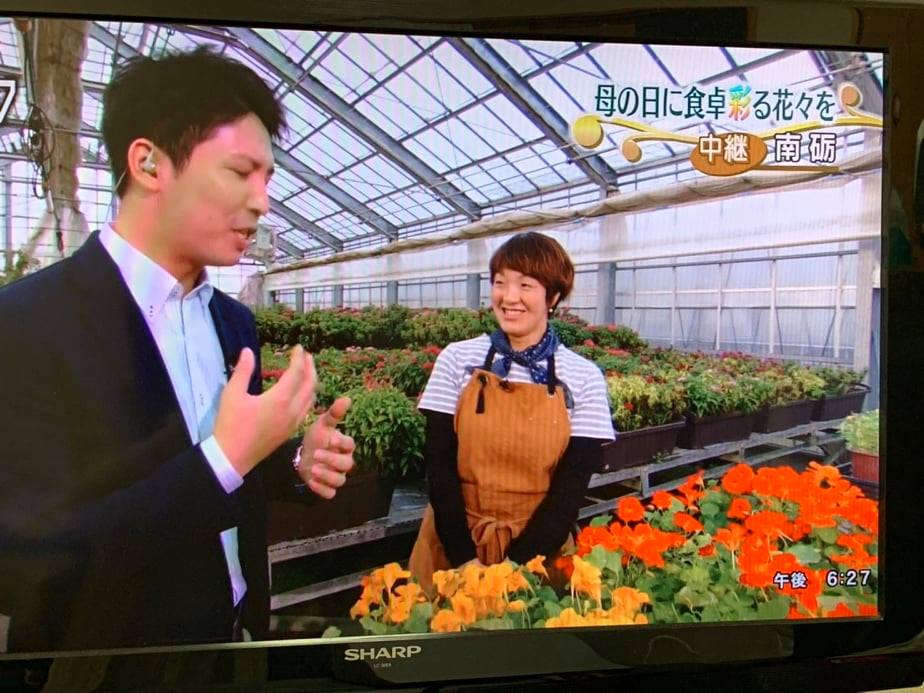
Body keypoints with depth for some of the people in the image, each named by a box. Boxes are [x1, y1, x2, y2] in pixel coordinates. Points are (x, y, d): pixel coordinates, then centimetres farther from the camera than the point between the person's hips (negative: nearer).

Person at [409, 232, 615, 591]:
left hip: (538, 552, -1)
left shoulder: (584, 378, -6)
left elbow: (571, 487, -6)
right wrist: (464, 558, -12)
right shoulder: (457, 359, -4)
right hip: (452, 547, 1)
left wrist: (517, 565, -13)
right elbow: (439, 464, -5)